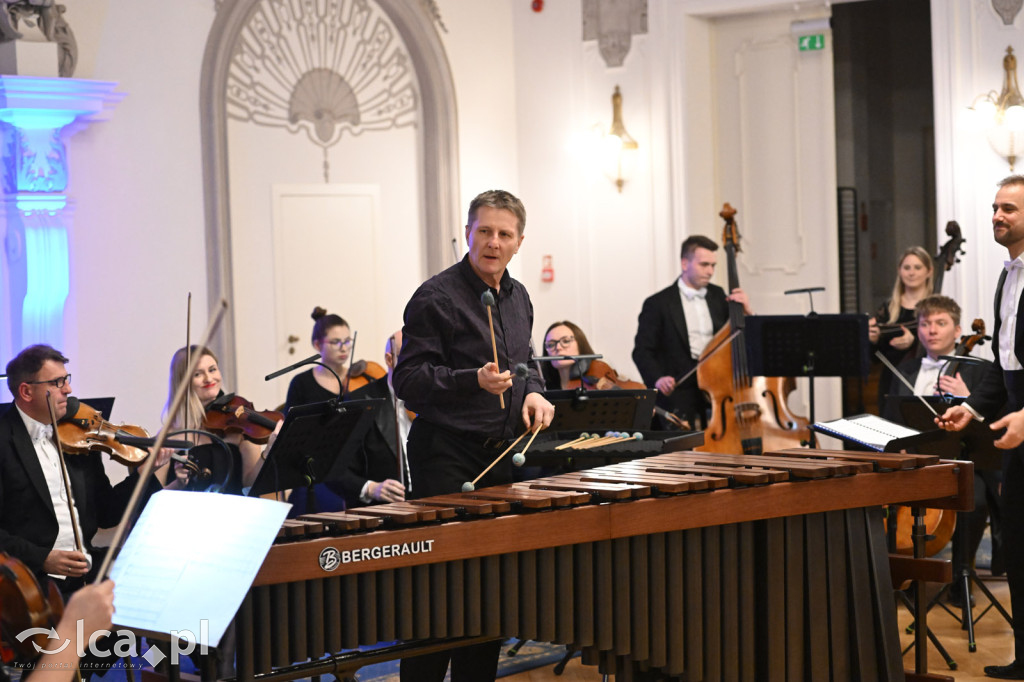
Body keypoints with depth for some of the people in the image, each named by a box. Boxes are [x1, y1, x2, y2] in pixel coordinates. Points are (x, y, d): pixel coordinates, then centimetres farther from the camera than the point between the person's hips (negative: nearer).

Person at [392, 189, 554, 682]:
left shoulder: (518, 298, 13)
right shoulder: (435, 298, -11)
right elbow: (408, 380, -15)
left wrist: (532, 392, 6)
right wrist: (474, 380, -27)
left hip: (500, 456, 7)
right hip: (447, 458, -7)